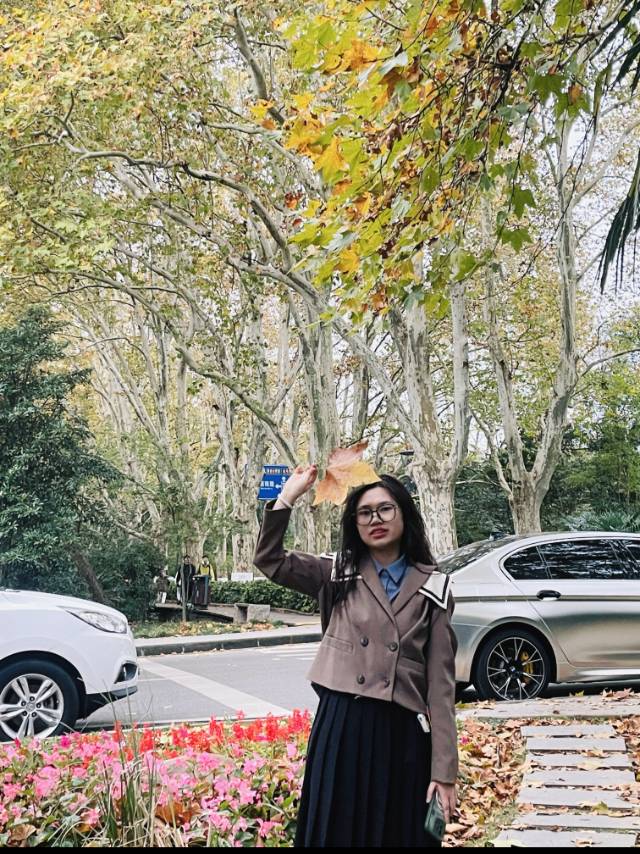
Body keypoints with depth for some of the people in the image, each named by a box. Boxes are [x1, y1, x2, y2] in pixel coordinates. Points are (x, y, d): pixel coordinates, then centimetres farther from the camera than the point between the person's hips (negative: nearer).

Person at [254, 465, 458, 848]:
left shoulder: (431, 587, 1)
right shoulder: (338, 575, 6)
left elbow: (441, 683, -1)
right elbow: (269, 559, 0)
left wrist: (445, 770, -5)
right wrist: (289, 496, -8)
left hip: (402, 736, 0)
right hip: (341, 730, 1)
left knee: (399, 836, 10)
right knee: (336, 833, 8)